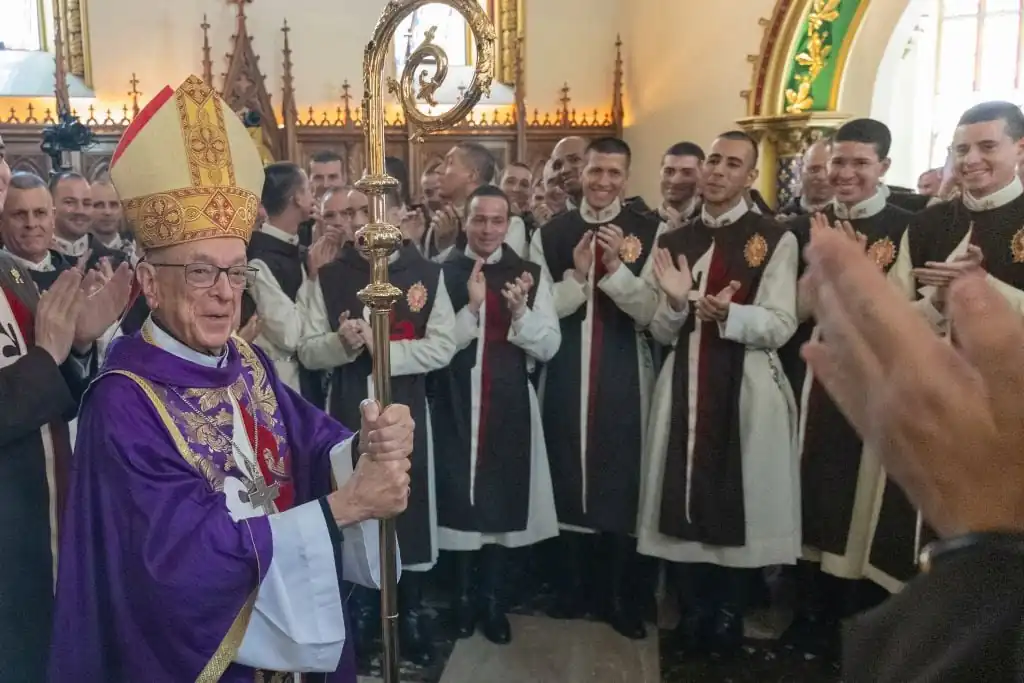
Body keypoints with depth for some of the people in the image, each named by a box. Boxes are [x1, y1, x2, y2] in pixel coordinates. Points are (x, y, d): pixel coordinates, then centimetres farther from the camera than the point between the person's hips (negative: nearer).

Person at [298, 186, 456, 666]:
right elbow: (307, 351, -1)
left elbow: (443, 346, -8)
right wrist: (341, 342, -21)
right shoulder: (328, 277, 2)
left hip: (405, 410, 0)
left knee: (411, 506, 9)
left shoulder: (427, 274, -1)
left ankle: (411, 612, 28)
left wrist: (380, 347, -18)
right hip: (347, 411, 1)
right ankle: (362, 610, 30)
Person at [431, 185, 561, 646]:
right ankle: (464, 598, 28)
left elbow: (548, 346, -2)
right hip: (456, 405, -1)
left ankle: (494, 602, 27)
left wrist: (520, 311, -17)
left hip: (510, 407, 1)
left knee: (503, 503, 10)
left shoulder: (530, 275, 2)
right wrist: (471, 307, -20)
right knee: (459, 501, 8)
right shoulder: (443, 273, -2)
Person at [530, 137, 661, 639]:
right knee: (566, 476, 12)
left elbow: (654, 312, -8)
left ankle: (621, 598, 25)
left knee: (623, 481, 7)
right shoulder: (550, 233, 3)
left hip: (625, 377, -1)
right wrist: (576, 275, -16)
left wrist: (617, 268, -21)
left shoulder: (649, 232, -3)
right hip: (565, 376, 2)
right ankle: (570, 587, 30)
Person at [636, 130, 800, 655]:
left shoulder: (776, 239, -2)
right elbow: (661, 333, 8)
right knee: (686, 504, 8)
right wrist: (675, 300, -12)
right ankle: (695, 617, 27)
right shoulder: (674, 242, 11)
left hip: (747, 389, -3)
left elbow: (780, 327, -9)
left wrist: (727, 313, -26)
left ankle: (728, 621, 26)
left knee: (738, 506, 5)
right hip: (684, 388, 4)